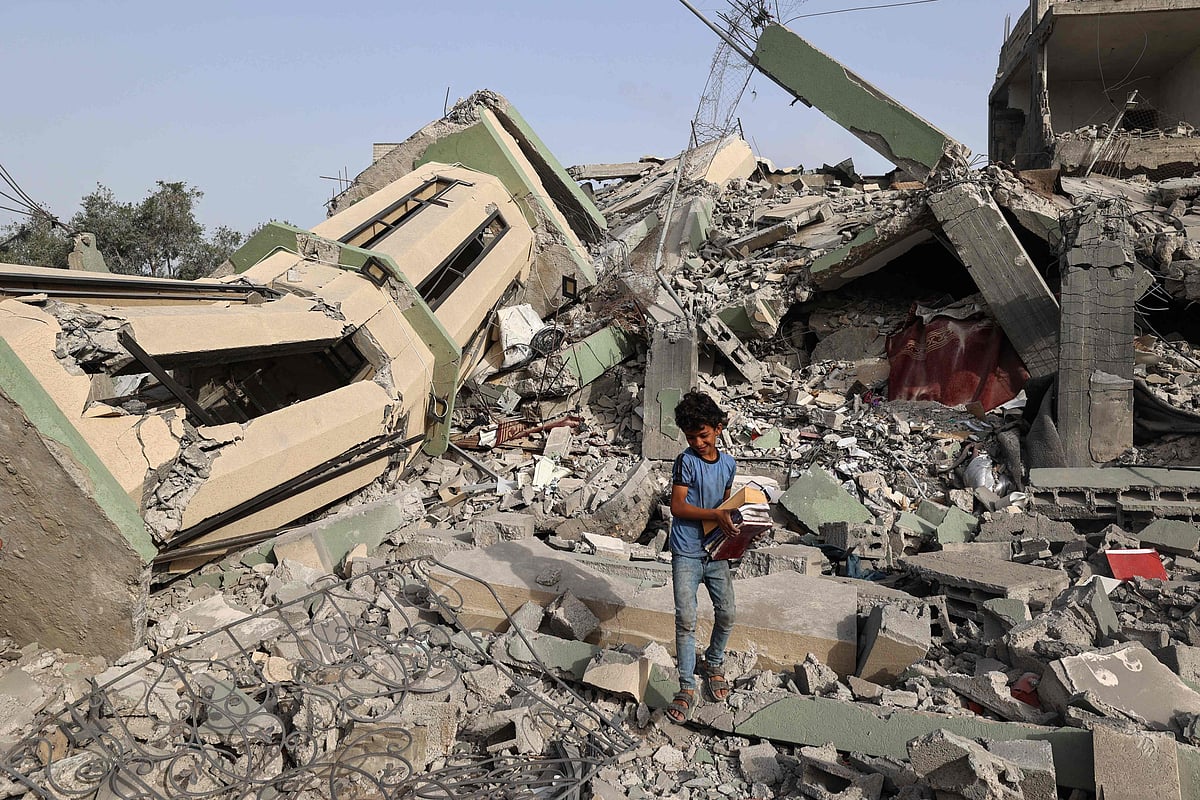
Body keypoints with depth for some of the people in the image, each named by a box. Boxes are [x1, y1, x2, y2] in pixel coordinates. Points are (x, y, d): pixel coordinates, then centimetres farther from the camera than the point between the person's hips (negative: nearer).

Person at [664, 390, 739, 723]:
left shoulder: (728, 463, 6)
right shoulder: (687, 461, -10)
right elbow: (677, 507, -15)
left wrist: (733, 521, 3)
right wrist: (715, 515, -23)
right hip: (687, 553, -5)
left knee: (726, 613, 6)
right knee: (686, 620, -8)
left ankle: (713, 664, 33)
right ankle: (687, 689, 2)